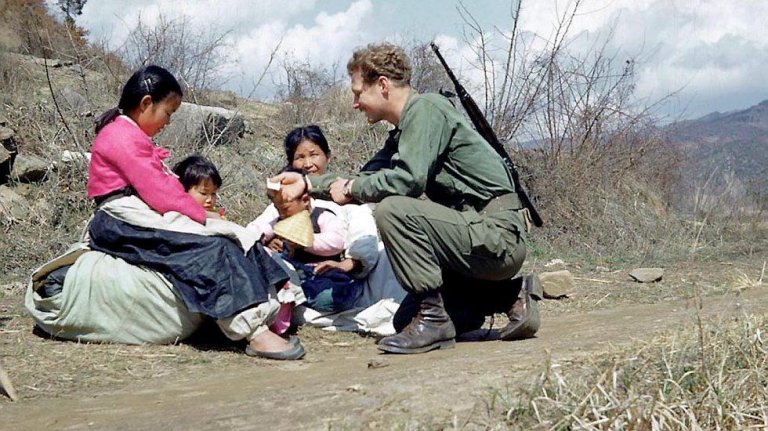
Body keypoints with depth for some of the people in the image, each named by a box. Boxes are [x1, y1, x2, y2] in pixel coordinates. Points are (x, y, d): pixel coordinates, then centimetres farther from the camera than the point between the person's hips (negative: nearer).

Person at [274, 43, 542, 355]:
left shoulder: (426, 107, -12)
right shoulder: (401, 136, 17)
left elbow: (409, 179, -24)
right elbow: (368, 177, 24)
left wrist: (351, 189, -10)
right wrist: (309, 184, 17)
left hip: (497, 235, -10)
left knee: (393, 209, -24)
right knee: (407, 318, 13)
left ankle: (433, 317, -16)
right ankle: (513, 297, 14)